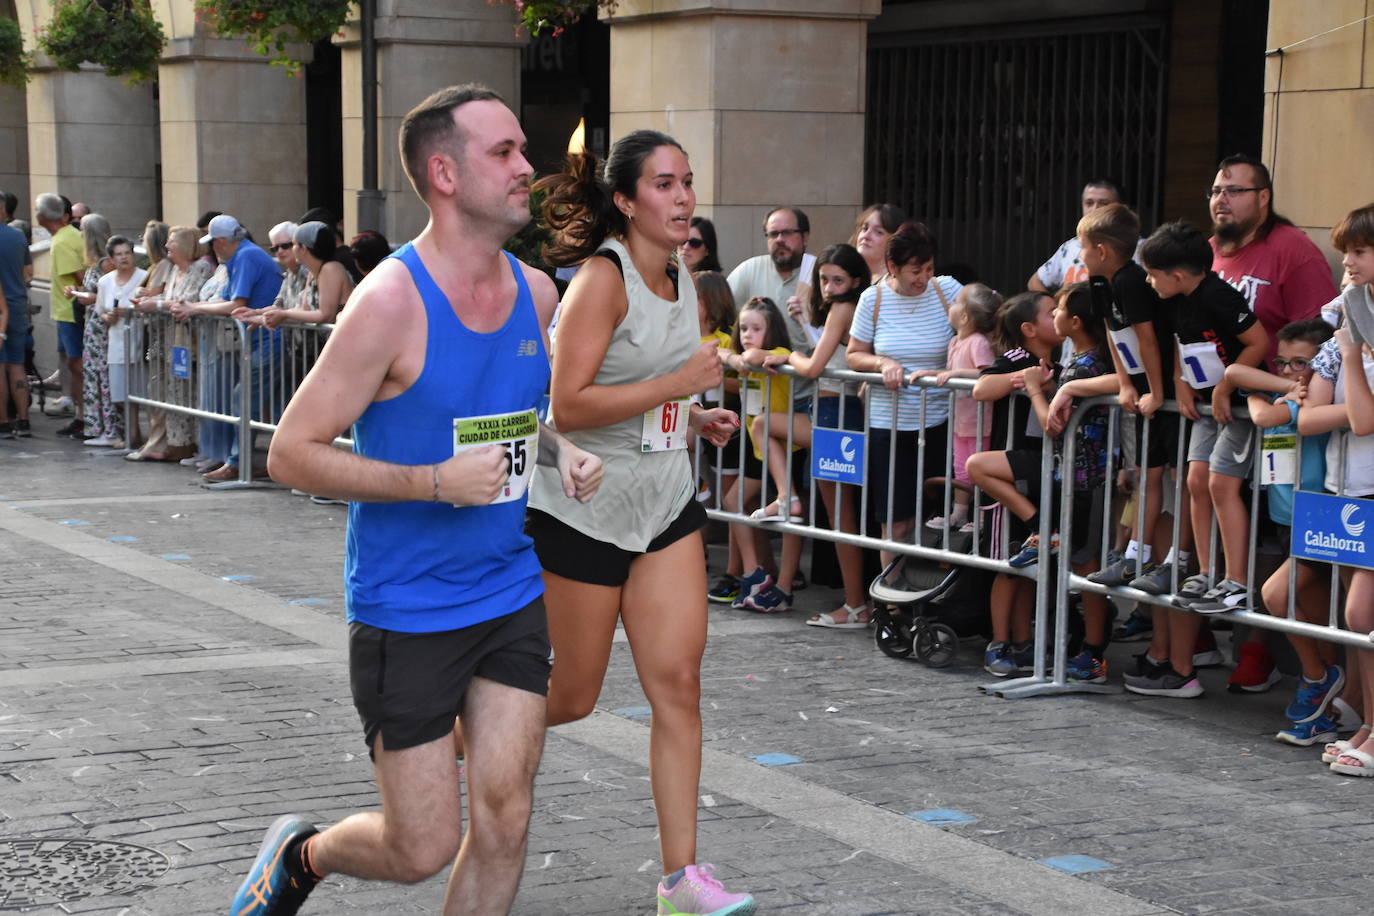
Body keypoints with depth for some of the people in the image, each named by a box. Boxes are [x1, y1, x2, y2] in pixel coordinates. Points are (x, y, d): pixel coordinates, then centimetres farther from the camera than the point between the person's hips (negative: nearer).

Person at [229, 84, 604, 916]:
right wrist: (437, 481, -23)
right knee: (422, 849, 1)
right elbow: (293, 453, -16)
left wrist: (561, 452, 2)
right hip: (407, 612, -6)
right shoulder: (393, 301, -18)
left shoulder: (535, 292, 4)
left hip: (512, 593, 6)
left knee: (505, 815, 1)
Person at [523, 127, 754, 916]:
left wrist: (695, 419, 9)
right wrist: (678, 385, -24)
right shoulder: (603, 277, -17)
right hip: (584, 507, -7)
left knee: (678, 681, -2)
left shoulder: (681, 278, 8)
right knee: (573, 696, 5)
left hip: (665, 504, 7)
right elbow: (568, 407, -24)